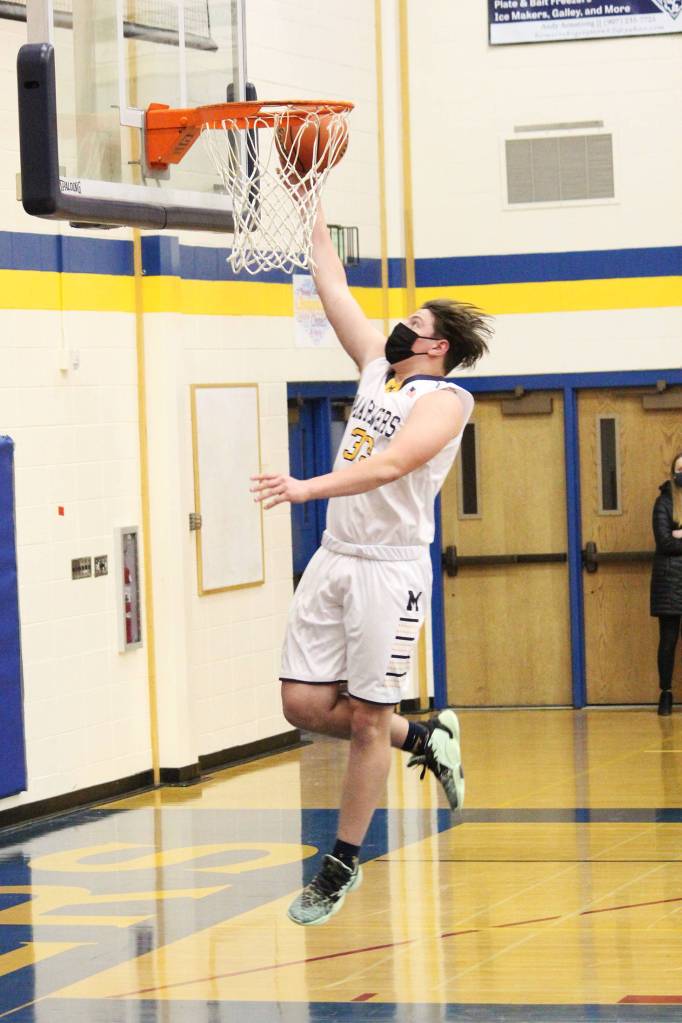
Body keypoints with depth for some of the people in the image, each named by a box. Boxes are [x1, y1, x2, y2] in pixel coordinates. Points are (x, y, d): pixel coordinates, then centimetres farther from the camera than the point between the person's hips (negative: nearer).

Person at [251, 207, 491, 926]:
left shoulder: (445, 400, -8)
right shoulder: (378, 368, 14)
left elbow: (389, 465, -25)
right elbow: (332, 287, 18)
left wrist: (309, 488, -36)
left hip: (389, 567, -8)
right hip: (334, 558, 8)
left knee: (367, 719, -1)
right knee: (304, 704, 3)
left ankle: (344, 864, 10)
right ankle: (425, 739, 26)